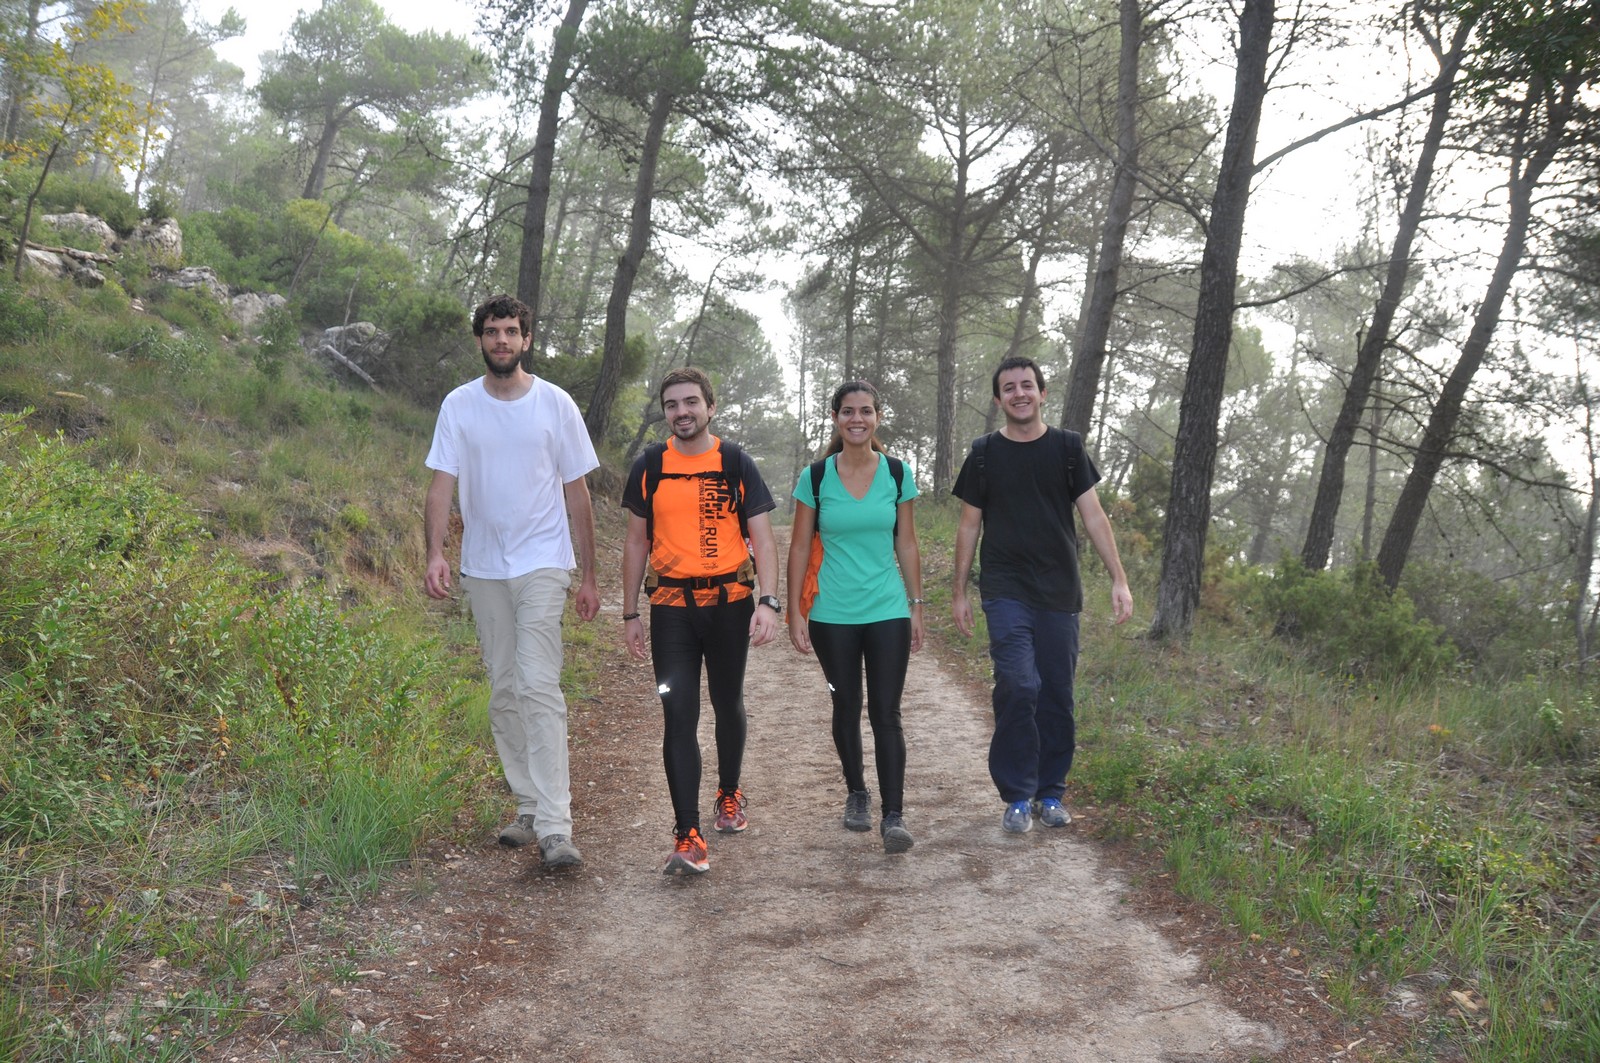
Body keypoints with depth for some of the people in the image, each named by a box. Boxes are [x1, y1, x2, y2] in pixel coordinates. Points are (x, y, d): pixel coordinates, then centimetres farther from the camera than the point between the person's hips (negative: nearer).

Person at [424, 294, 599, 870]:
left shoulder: (556, 404, -1)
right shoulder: (458, 406, 2)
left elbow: (576, 494, 4)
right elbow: (442, 486, -3)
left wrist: (588, 576, 4)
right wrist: (435, 553, -20)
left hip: (542, 564, -3)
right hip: (483, 568, 3)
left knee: (539, 686, -15)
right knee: (504, 691, 10)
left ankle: (554, 827, -17)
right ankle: (528, 806, 23)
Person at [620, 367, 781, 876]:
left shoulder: (735, 464, -1)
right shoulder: (650, 466, 3)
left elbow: (762, 538, -3)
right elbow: (636, 541, 9)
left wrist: (768, 601, -16)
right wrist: (630, 614, 7)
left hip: (730, 601, 0)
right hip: (671, 605, 0)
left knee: (728, 705, 15)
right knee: (679, 716, -8)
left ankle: (729, 795, 39)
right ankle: (688, 838, -10)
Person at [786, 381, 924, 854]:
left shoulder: (896, 473, 1)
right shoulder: (816, 477, -2)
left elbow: (907, 544, 7)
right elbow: (800, 547, 1)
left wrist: (916, 605, 6)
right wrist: (794, 611, -2)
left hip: (888, 612, 0)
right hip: (833, 615, 0)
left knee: (886, 713, -5)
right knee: (846, 709, 11)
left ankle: (894, 815, -3)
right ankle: (856, 793, 31)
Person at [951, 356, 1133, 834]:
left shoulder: (1067, 448, 5)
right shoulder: (985, 453, 3)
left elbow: (1093, 517, 3)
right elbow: (969, 525, 8)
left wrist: (1119, 580, -4)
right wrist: (958, 592, 7)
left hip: (1059, 594, 2)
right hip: (1006, 592, -1)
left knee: (1056, 695, 4)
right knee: (1018, 686, -15)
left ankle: (1050, 792, 19)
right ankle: (1017, 795, -3)